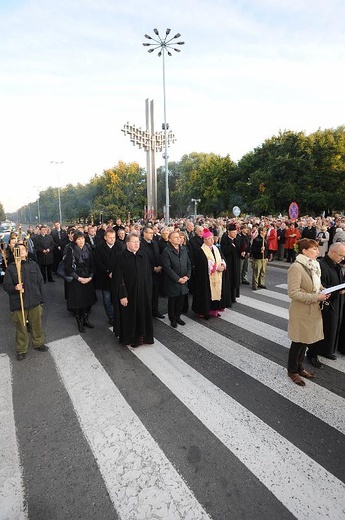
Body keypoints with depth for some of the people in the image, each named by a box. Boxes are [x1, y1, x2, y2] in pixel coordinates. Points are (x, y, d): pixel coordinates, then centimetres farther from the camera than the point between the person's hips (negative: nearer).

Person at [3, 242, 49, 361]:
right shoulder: (11, 267, -6)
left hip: (35, 302, 2)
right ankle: (21, 349, 28)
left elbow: (40, 282, 6)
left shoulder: (33, 265, 1)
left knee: (37, 324, 15)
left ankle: (38, 343, 37)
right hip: (18, 304, -2)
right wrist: (15, 287, -26)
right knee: (21, 327, 9)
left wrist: (41, 299, 7)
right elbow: (6, 286, -4)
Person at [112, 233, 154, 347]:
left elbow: (149, 275, 7)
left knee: (143, 314, 13)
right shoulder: (121, 257, -10)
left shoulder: (143, 256, 3)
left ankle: (142, 336, 31)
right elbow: (118, 278, -12)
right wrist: (122, 295, -16)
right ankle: (130, 338, 28)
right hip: (128, 293, -4)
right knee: (129, 315, 9)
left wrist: (148, 291, 4)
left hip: (143, 292, 4)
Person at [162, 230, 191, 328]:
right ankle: (172, 319, 27)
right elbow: (167, 268, -16)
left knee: (181, 300, 13)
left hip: (184, 280, 5)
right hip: (172, 282, -5)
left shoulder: (183, 249, 7)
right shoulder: (166, 251, -12)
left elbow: (189, 264, 9)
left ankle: (177, 316, 33)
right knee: (172, 301, 10)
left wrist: (187, 276, -5)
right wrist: (178, 279, -16)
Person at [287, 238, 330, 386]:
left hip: (313, 310, 7)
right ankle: (292, 371, 29)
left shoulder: (314, 265, 3)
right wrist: (316, 297, -23)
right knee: (298, 342, 9)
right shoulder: (296, 267, -21)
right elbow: (293, 293, -24)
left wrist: (324, 292, -3)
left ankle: (300, 367, 39)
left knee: (305, 340, 20)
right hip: (301, 311, -7)